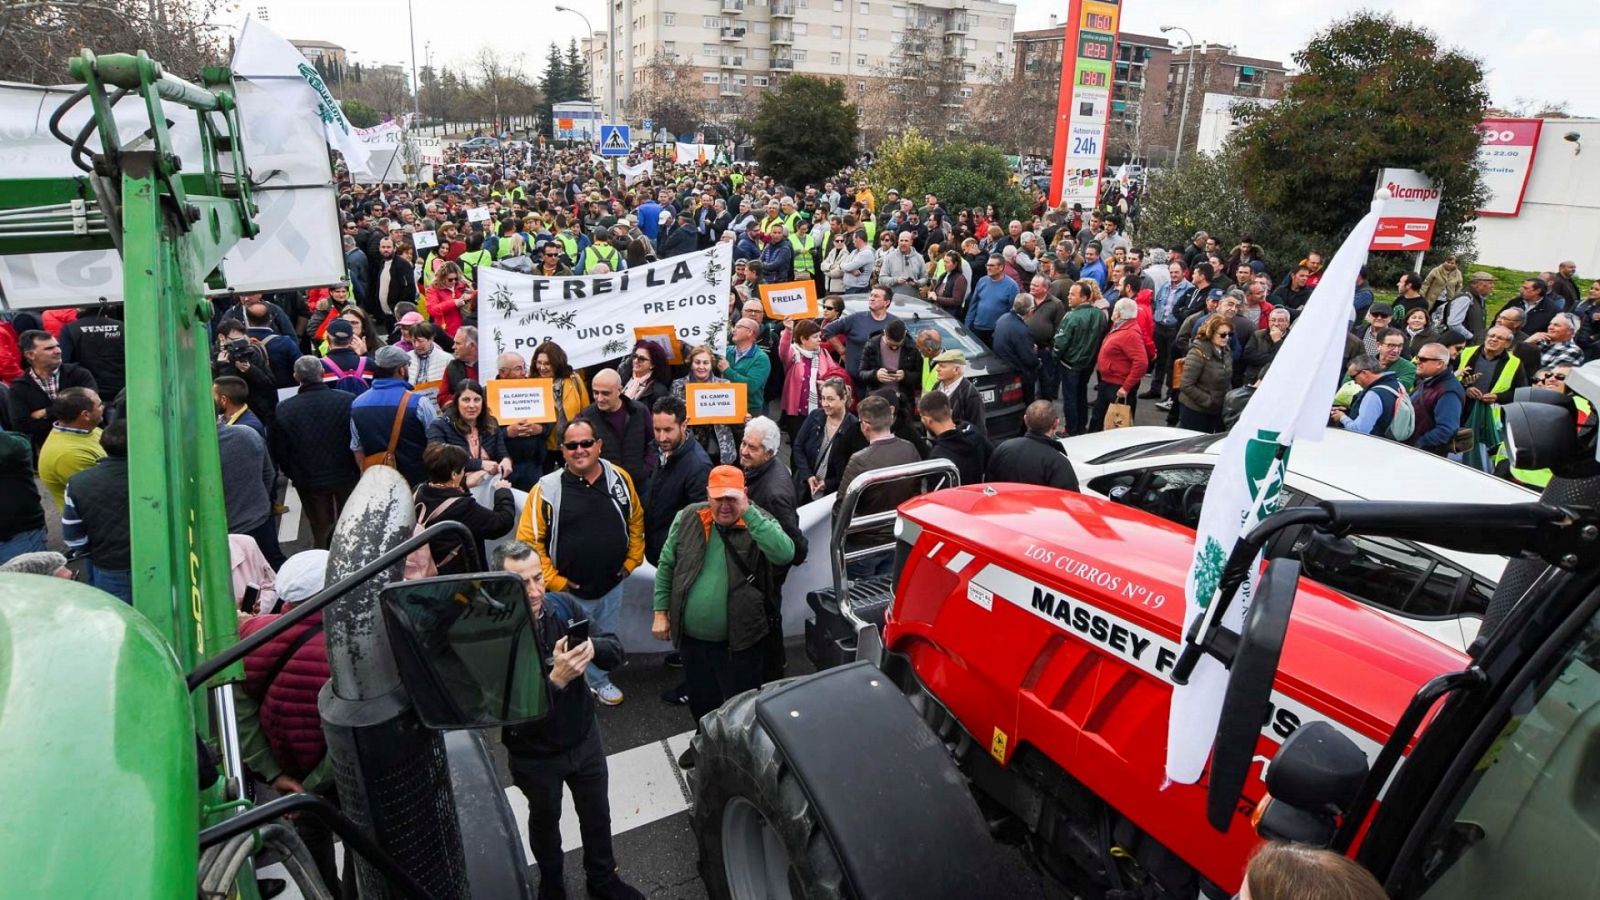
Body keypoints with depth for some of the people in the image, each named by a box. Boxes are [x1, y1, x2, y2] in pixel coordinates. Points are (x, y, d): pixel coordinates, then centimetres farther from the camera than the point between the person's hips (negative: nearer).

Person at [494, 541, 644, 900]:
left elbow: (616, 652, -18)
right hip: (534, 756, -3)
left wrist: (591, 646, -39)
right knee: (545, 820, 24)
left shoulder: (561, 608, -17)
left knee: (597, 815, 22)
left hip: (584, 739, 3)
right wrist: (555, 680, -46)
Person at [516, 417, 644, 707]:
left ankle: (599, 680, 50)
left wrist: (631, 562, 4)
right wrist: (554, 581, -14)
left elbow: (636, 522, 8)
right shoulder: (547, 488, -16)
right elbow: (527, 541, -14)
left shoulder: (620, 478, -6)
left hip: (611, 585, 4)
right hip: (567, 590, -3)